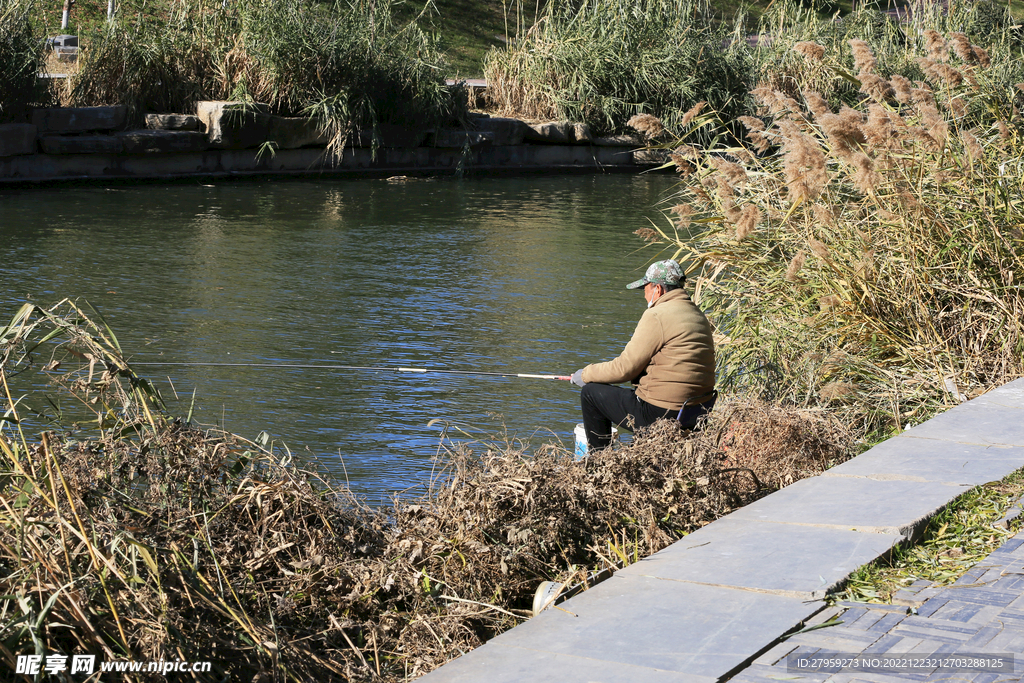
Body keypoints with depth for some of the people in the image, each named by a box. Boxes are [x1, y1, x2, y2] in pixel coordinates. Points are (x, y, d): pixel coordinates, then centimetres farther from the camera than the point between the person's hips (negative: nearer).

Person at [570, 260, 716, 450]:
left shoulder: (657, 316, -15)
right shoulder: (698, 315, 12)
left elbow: (625, 368, -12)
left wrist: (586, 375, 5)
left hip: (662, 414, -9)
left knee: (590, 393, 6)